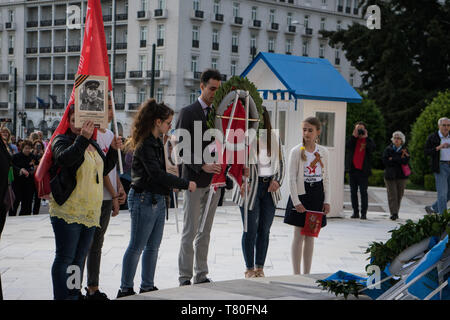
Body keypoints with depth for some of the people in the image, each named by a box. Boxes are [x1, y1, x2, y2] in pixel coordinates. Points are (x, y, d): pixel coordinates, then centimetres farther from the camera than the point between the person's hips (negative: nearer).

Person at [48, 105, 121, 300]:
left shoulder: (93, 144, 16)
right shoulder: (62, 141, -6)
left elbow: (104, 169, 25)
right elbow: (64, 158, -28)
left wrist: (113, 150, 11)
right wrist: (82, 138, -35)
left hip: (90, 211, 7)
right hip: (67, 210, -7)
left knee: (80, 257, 15)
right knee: (65, 258, -5)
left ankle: (75, 294, 24)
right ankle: (62, 297, -2)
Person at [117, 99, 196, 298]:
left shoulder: (157, 142, 14)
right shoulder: (145, 145, -16)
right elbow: (156, 174, -22)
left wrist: (171, 184, 6)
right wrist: (185, 184, -17)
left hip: (158, 199, 10)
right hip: (144, 199, -10)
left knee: (153, 246, 12)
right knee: (137, 247, -3)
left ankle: (147, 287, 20)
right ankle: (125, 289, 5)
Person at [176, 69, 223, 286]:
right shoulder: (188, 113, -3)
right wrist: (202, 166, -23)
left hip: (214, 180, 5)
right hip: (194, 180, -5)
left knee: (205, 232, 10)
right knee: (190, 231, -2)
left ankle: (201, 275, 16)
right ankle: (185, 277, 4)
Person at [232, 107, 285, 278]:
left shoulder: (274, 137, 9)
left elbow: (281, 163, 16)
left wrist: (277, 180, 0)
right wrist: (241, 182, -18)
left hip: (269, 188, 4)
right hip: (250, 187, -4)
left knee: (264, 230, 8)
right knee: (251, 230, -2)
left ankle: (260, 267, 17)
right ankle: (249, 268, 10)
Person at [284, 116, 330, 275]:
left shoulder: (323, 152, 6)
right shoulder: (296, 151, -5)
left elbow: (326, 178, 10)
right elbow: (292, 178, -8)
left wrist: (326, 201, 4)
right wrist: (296, 201, -14)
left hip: (317, 196, 4)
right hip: (301, 193, -3)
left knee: (310, 236, 8)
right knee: (299, 236, -2)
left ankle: (306, 274, 14)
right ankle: (296, 274, 4)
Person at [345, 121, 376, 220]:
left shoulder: (368, 141, 6)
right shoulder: (352, 139, 11)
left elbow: (372, 148, -15)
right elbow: (347, 146, -10)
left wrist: (365, 137, -11)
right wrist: (354, 135, -12)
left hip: (363, 170, -2)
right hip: (352, 169, 2)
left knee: (363, 192, -3)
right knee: (353, 191, 5)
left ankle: (364, 213, 1)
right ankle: (355, 212, 12)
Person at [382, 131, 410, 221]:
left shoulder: (404, 150, 8)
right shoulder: (388, 149, 7)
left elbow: (405, 161, -10)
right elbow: (385, 161, -7)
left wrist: (393, 159, -11)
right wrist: (398, 161, -10)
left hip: (401, 176, 1)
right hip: (390, 175, -1)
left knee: (399, 195, 4)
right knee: (392, 195, -9)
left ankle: (396, 212, 16)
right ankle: (393, 213, -13)